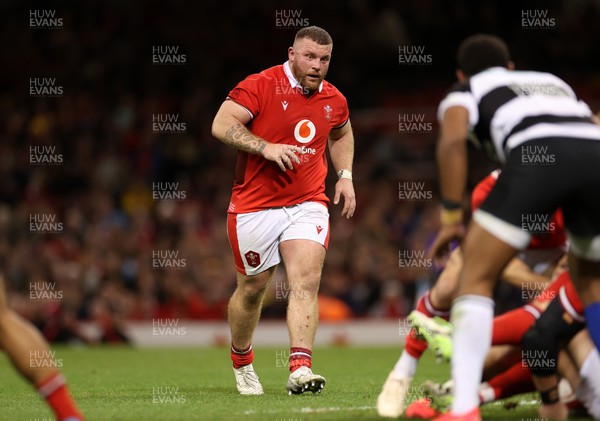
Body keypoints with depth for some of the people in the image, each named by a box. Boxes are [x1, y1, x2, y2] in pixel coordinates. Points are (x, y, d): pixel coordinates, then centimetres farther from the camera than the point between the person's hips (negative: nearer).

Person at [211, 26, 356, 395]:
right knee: (253, 288, 9)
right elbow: (222, 125, -19)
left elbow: (341, 134, 29)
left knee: (307, 282, -15)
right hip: (255, 206, -3)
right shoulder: (260, 86, -10)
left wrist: (345, 175, 15)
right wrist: (266, 147, -29)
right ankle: (241, 361, 33)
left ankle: (300, 369, -22)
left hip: (308, 203, 3)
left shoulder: (334, 101, 7)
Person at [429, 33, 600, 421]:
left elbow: (453, 141, 6)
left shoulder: (464, 93, 28)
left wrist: (452, 218, 9)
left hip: (536, 155, -4)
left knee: (476, 276, 6)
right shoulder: (553, 82, 42)